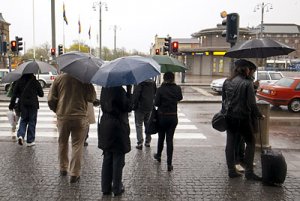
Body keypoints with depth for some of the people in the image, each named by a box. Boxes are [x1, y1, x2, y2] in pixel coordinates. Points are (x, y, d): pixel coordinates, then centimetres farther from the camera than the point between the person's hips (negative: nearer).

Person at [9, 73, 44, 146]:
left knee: (23, 120, 17)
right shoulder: (35, 82, -4)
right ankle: (30, 141, 8)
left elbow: (14, 94, 2)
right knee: (32, 122, 5)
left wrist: (12, 105, 7)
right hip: (33, 105, -2)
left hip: (23, 104, 2)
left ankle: (20, 135, -6)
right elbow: (41, 94, 0)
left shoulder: (19, 81, 2)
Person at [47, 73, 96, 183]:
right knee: (77, 145, 5)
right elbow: (92, 98, -2)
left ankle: (63, 169, 33)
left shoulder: (59, 78, -1)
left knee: (62, 143, 20)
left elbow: (51, 100, -1)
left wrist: (57, 110, 15)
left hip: (62, 117, 2)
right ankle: (74, 174, 6)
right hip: (80, 117, -2)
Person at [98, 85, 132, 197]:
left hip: (105, 126, 7)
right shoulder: (119, 90, -17)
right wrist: (129, 89, -10)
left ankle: (105, 187, 22)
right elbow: (128, 107, -12)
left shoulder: (104, 89, 4)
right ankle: (117, 188, 14)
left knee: (107, 158, 14)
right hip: (118, 126, -7)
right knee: (118, 159, 5)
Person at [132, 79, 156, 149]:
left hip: (140, 107, -6)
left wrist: (133, 105, -9)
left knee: (139, 125, 3)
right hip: (150, 107, 6)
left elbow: (135, 95, -18)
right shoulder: (152, 82, 5)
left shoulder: (139, 83, -15)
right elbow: (155, 94, 12)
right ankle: (148, 142, 23)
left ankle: (140, 143, -2)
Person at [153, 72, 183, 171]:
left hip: (162, 116, -1)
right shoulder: (177, 89, -4)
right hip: (173, 117, 1)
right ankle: (169, 164, 2)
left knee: (161, 137, 20)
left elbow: (156, 103, -11)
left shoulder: (160, 89, -14)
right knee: (170, 139, 5)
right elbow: (180, 98, 14)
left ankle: (158, 155, 41)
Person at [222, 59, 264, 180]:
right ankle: (249, 171, 10)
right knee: (250, 142, 9)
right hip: (242, 118, -5)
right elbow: (251, 103, -13)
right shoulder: (247, 83, -13)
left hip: (229, 117, 6)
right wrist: (259, 115, 0)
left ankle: (231, 170, 18)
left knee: (230, 143, 11)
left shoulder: (227, 82, 3)